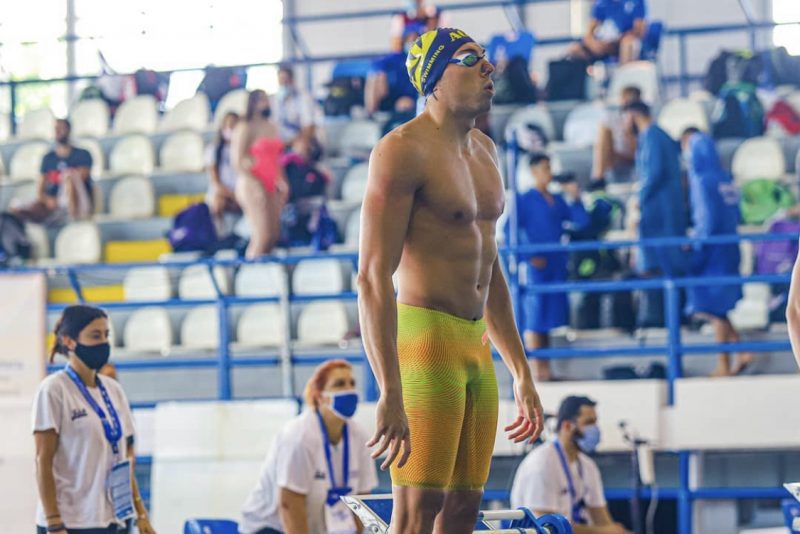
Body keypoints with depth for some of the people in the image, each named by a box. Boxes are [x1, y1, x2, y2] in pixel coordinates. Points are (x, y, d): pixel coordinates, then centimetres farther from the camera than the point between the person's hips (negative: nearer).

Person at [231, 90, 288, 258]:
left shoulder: (272, 127, 16)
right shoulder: (245, 128, -6)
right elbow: (237, 161, -11)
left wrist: (281, 181, 10)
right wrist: (255, 183, -16)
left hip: (272, 187, 8)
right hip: (253, 186, -8)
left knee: (274, 235, 2)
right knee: (262, 236, -14)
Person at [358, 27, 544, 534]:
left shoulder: (485, 151, 17)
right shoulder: (403, 150, -11)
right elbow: (373, 277, -18)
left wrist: (522, 373, 23)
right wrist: (390, 394, -25)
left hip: (477, 345, 9)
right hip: (424, 338, -9)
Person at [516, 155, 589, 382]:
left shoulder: (558, 200, 16)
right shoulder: (524, 200, -2)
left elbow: (581, 221, 11)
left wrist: (575, 198, 0)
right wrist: (529, 256, -14)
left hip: (557, 264, 6)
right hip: (537, 265, -6)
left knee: (550, 318, 9)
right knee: (535, 319, -4)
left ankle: (546, 370, 15)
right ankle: (537, 371, -2)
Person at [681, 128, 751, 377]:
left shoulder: (702, 181, -16)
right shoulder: (725, 178, 8)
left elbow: (707, 220, -20)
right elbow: (736, 215, 13)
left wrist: (694, 248, -13)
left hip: (712, 252, -8)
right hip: (728, 250, 8)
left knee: (714, 309, 0)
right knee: (717, 308, 16)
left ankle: (723, 366, 3)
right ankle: (743, 352, 8)